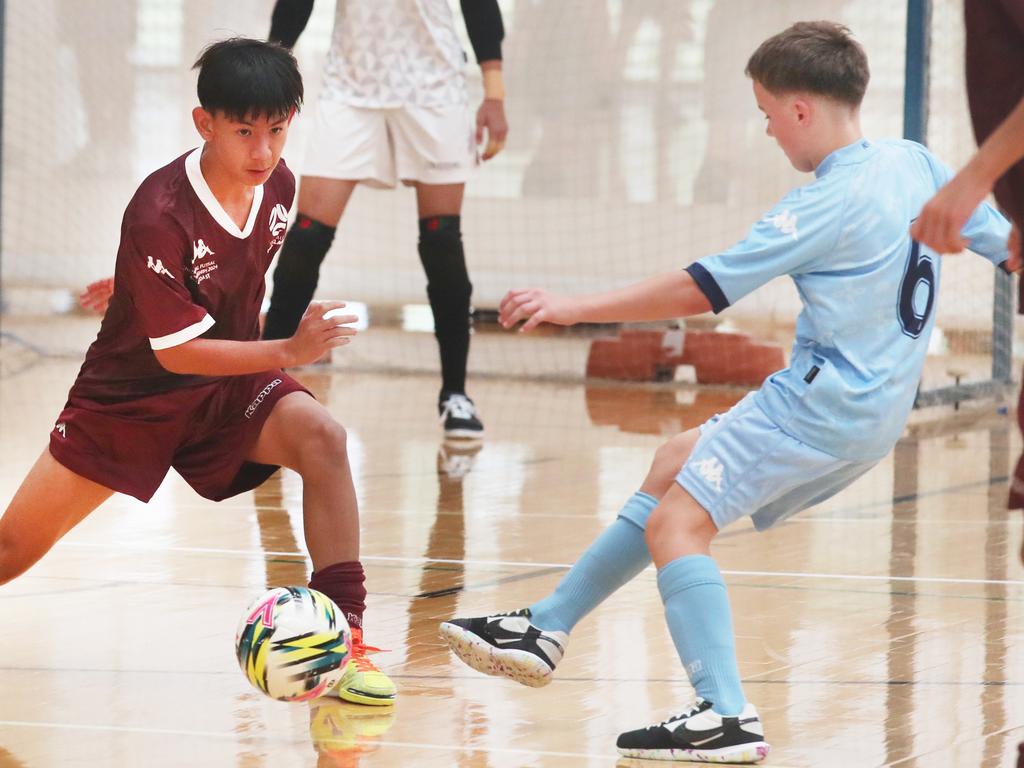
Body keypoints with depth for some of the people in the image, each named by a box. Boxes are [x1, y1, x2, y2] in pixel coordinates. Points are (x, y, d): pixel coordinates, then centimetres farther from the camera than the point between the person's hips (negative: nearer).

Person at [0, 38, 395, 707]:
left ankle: (343, 637, -24)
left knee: (321, 436, -27)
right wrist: (288, 352, -34)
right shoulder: (159, 215, -28)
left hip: (230, 383, 4)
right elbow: (174, 350, -27)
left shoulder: (278, 186, -9)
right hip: (134, 394, -4)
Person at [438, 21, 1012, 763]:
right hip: (879, 410, 10)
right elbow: (1004, 240, 12)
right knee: (675, 466, 20)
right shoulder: (916, 164, 5)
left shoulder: (828, 205, -18)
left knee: (677, 522, -14)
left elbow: (704, 287, -18)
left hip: (820, 403, -10)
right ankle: (547, 629, 24)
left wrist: (577, 307, -13)